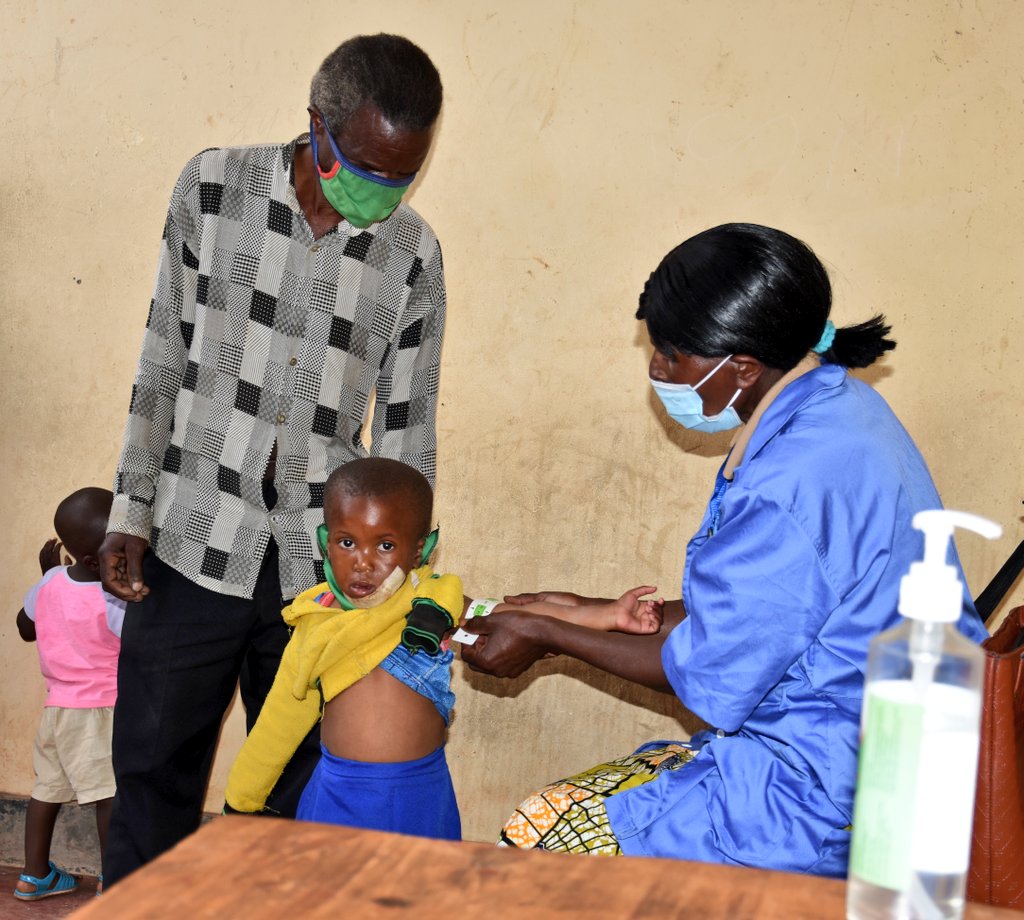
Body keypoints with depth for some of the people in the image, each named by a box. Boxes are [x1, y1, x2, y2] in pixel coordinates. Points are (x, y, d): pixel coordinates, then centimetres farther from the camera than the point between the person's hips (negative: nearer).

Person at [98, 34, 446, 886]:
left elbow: (407, 428, 6)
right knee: (154, 783, 7)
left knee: (300, 797, 9)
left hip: (323, 563, 1)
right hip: (192, 547, 0)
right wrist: (131, 512, 2)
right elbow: (164, 361, 5)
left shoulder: (412, 252, 2)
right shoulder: (213, 187, 0)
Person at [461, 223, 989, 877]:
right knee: (579, 800, 16)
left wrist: (548, 639, -3)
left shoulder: (791, 489, -28)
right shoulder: (837, 405, 4)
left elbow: (709, 674, -16)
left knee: (538, 836, -6)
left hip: (831, 792, -10)